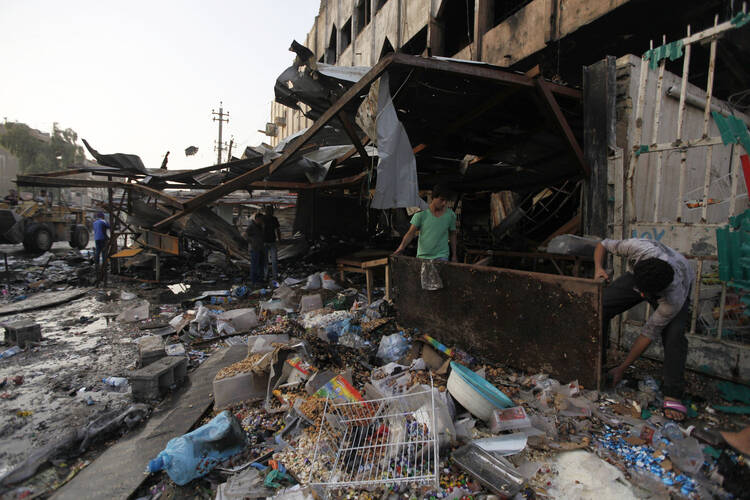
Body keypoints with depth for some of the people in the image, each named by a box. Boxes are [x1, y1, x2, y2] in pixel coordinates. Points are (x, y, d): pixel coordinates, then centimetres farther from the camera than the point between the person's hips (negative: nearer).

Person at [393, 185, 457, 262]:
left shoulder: (450, 214, 2)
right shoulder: (421, 213, -5)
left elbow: (452, 235, 12)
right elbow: (410, 233, -7)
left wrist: (454, 255, 11)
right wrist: (402, 246, -23)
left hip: (441, 257, 0)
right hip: (422, 256, 0)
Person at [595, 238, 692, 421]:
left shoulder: (674, 298, -41)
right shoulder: (637, 248, -43)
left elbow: (649, 334, -30)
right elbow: (603, 245, -20)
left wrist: (622, 368, -24)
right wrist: (598, 268, -39)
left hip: (679, 285, -2)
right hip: (639, 276, 3)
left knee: (674, 334, -29)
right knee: (599, 307, -17)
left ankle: (672, 395, -16)